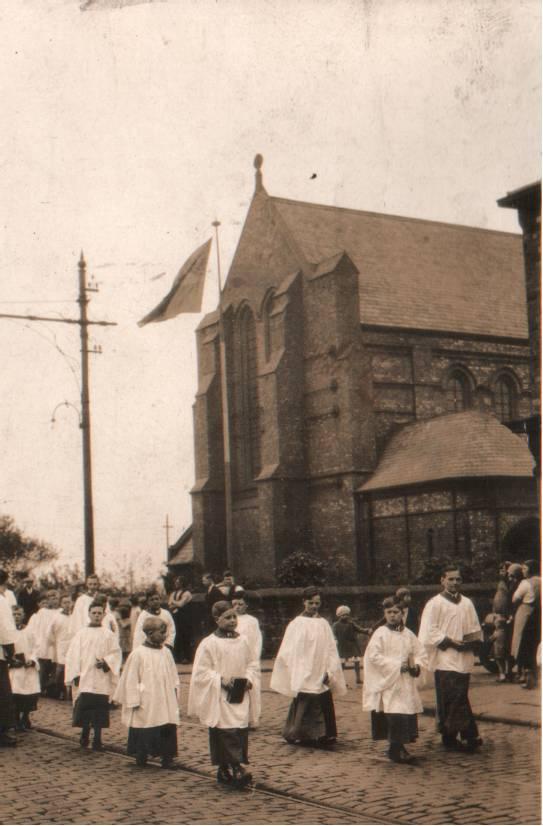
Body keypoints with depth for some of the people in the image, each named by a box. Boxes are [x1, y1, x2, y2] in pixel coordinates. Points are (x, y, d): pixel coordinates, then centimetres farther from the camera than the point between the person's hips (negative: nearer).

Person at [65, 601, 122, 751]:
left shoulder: (109, 635, 6)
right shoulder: (81, 633, 6)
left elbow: (116, 653, 3)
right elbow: (73, 654, 3)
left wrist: (105, 662, -16)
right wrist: (75, 674, -6)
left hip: (102, 680, 0)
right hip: (84, 678, 0)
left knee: (99, 712, 0)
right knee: (84, 709, 0)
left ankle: (97, 739, 8)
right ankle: (84, 736, 19)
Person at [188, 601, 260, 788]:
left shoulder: (242, 641, 9)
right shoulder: (209, 644, -7)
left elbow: (253, 665, 15)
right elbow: (201, 672, -7)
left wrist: (249, 679, -3)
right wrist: (221, 680, -16)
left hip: (241, 697, 5)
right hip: (220, 699, -5)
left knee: (241, 732, 4)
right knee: (227, 733, -13)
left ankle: (225, 771, 14)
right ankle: (234, 768, -16)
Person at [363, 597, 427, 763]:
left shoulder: (408, 634, 10)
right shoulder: (380, 634, -4)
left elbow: (421, 654, 15)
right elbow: (374, 656, -13)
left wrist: (415, 665, -7)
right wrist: (397, 665, -15)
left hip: (406, 683, 5)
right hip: (388, 682, -5)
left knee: (407, 715, 4)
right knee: (394, 717, -13)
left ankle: (399, 747, 19)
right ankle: (396, 750, -2)